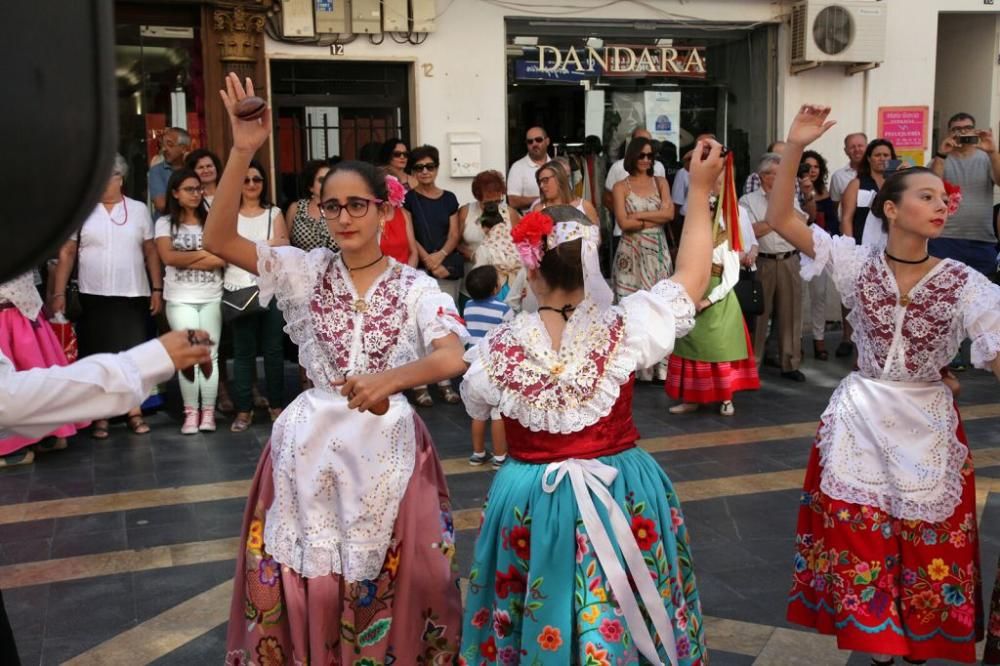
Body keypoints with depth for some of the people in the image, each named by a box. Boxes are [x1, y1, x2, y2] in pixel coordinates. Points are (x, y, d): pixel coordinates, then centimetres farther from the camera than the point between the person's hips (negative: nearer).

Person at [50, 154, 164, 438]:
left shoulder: (139, 209, 5)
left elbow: (151, 252, 6)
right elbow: (66, 253, 1)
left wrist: (157, 289, 1)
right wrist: (59, 293, -4)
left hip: (134, 296, 1)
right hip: (94, 297, -1)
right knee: (97, 357, 4)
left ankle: (134, 411, 14)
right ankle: (100, 416, 12)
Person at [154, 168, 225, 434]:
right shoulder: (165, 223, 4)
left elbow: (222, 259, -6)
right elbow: (168, 257, -11)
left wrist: (185, 260, -9)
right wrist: (203, 253, -6)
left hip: (211, 297, 1)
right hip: (180, 299, -1)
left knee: (210, 354, 2)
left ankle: (208, 412, 8)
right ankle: (191, 413, 5)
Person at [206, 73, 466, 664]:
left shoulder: (414, 286, -4)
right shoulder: (307, 272, 0)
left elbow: (453, 357, -20)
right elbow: (218, 239, -11)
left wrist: (388, 381, -40)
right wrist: (243, 152, -22)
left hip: (387, 446, -1)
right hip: (312, 444, 1)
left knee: (389, 583, 9)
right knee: (304, 586, 9)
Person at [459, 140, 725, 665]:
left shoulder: (498, 348, -13)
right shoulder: (623, 328, -16)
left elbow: (475, 405, 8)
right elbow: (691, 277, -3)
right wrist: (700, 190, 3)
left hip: (531, 499, 0)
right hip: (618, 495, 0)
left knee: (536, 617, 19)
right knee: (617, 619, 18)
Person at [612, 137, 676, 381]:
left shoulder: (660, 182, 11)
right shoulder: (621, 187, 3)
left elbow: (669, 213, -4)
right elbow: (624, 223, -9)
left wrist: (639, 215, -7)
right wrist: (656, 219, -4)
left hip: (657, 252, 2)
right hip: (632, 253, -2)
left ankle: (659, 365, 6)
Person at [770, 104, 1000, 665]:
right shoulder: (858, 262, -8)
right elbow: (781, 219, -12)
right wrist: (795, 149, -22)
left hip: (927, 424, 0)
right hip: (860, 418, 0)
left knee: (924, 544, 14)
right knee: (860, 536, 12)